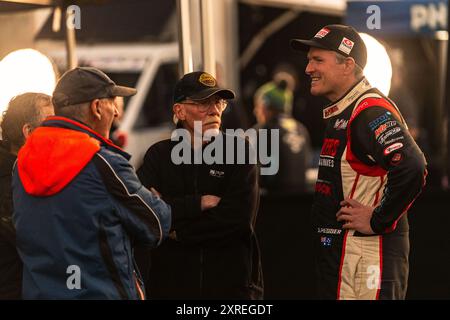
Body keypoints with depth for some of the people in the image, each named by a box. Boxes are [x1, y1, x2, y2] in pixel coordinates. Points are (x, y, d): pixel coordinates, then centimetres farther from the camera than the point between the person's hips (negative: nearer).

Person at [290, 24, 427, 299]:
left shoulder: (372, 111, -16)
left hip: (369, 254, -10)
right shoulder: (340, 115, 17)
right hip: (337, 255, 10)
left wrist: (378, 222, -21)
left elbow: (412, 168, -30)